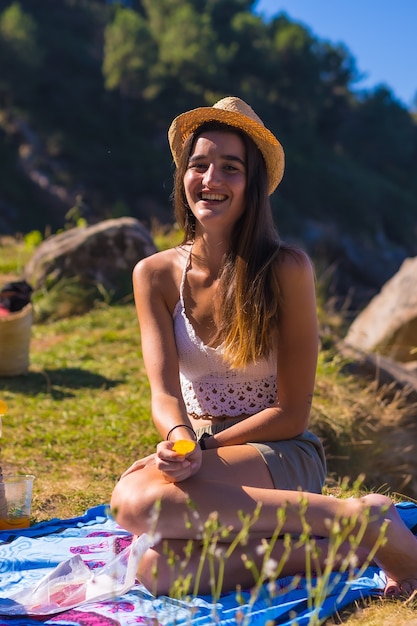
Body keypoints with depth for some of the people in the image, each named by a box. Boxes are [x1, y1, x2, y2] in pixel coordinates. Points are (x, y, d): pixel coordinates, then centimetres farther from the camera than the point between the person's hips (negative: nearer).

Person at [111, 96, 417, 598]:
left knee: (138, 500, -33)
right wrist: (182, 439, -30)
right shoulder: (155, 275, 1)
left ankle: (352, 515, -24)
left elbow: (290, 414, -7)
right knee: (156, 570, -30)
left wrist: (206, 444, -18)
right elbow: (165, 393, -8)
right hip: (207, 461, 4)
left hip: (281, 458, -4)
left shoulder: (286, 269, -10)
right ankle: (340, 547, -17)